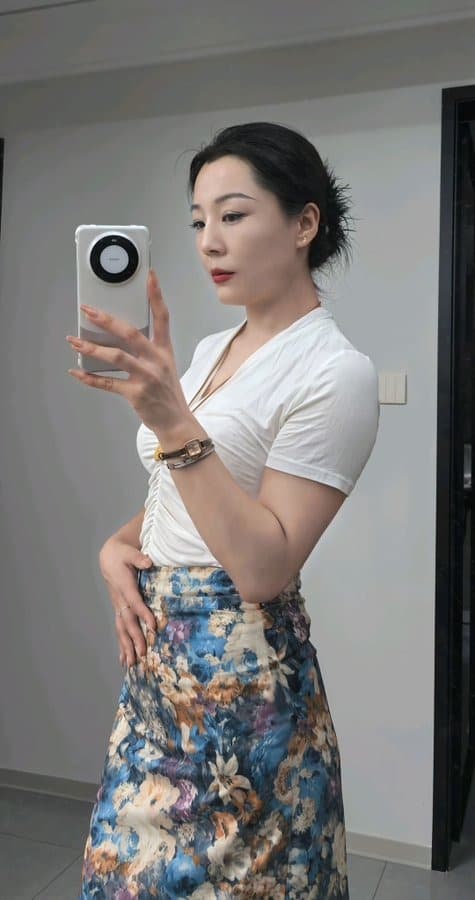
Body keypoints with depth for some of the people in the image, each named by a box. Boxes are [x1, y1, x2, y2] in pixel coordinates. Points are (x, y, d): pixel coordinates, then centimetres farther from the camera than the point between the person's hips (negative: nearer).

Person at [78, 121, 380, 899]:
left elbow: (264, 568, -22)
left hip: (237, 671, -7)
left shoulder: (335, 372, -16)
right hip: (157, 649, 8)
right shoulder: (212, 348, 9)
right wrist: (119, 544, -2)